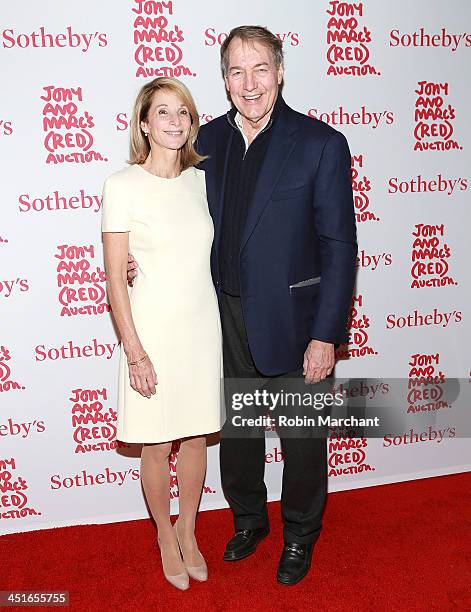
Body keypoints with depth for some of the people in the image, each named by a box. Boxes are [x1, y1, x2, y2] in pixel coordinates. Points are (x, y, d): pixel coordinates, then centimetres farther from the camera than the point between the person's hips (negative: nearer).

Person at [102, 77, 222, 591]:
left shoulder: (200, 181, 5)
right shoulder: (123, 186, -9)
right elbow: (115, 279, -10)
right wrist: (135, 352, -13)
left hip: (203, 325, 4)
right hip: (153, 329, -4)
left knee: (196, 436, 15)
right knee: (157, 444, 10)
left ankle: (188, 533, 37)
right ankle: (166, 538, 35)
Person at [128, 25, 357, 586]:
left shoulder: (320, 143, -10)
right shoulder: (207, 140, 3)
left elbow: (338, 245, -11)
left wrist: (326, 334, -14)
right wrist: (149, 261, -3)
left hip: (291, 322, -4)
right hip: (227, 320, 4)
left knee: (302, 436, 14)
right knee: (235, 429, 20)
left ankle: (300, 534, 40)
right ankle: (248, 518, 46)